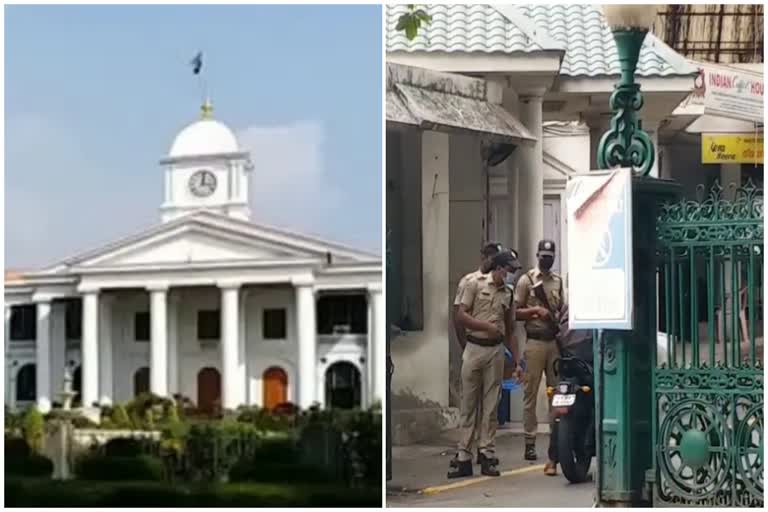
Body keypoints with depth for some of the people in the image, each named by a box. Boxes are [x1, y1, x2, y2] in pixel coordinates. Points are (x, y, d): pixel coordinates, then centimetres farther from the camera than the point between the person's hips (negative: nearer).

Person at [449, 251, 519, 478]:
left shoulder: (509, 294, 12)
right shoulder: (475, 285, 1)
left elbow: (509, 331, 15)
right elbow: (462, 316, -6)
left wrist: (517, 360, 10)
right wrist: (487, 327, -15)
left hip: (496, 351, 3)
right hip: (474, 348, -3)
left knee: (491, 405, 3)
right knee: (468, 404, -1)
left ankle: (486, 454, 7)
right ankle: (463, 457, 1)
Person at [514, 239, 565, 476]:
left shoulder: (558, 281, 15)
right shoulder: (526, 280, 3)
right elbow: (515, 312, 0)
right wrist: (535, 310, -15)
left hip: (556, 341, 4)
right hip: (535, 341, -4)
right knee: (531, 392, -2)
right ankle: (530, 442, 0)